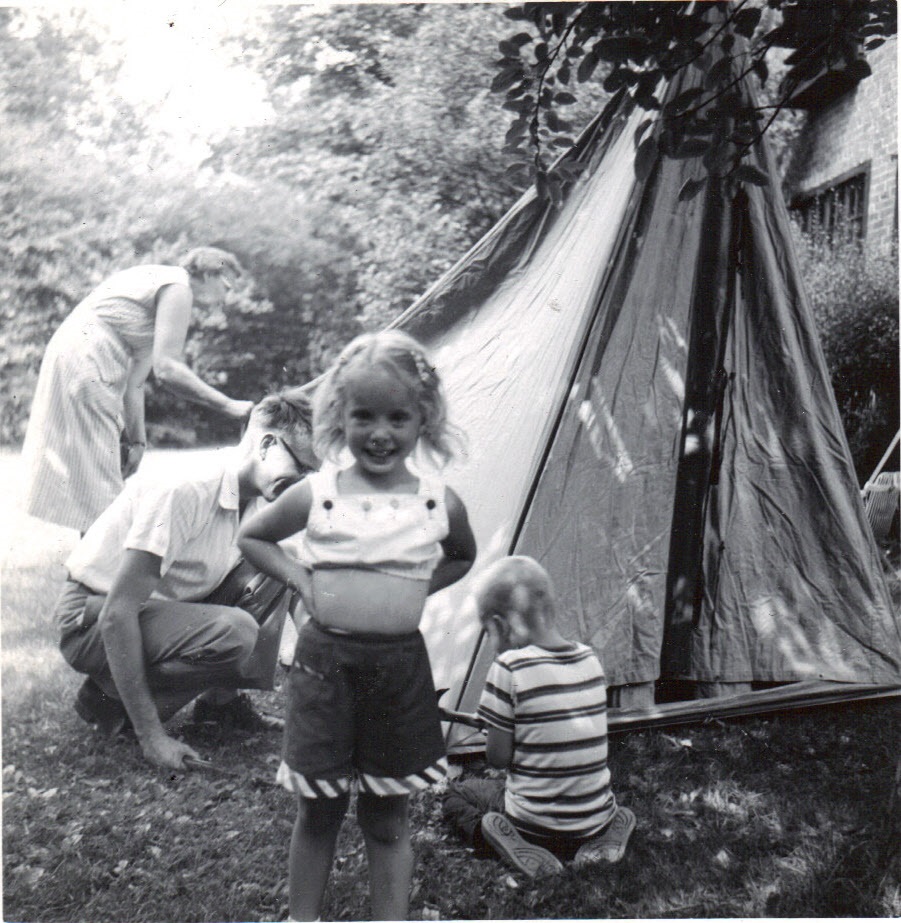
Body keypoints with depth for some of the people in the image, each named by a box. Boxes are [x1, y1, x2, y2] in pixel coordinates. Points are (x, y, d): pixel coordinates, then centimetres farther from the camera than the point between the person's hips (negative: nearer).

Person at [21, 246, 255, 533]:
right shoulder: (178, 287, -7)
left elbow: (134, 379, 17)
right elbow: (166, 369, -18)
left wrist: (137, 440, 13)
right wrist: (229, 406, -14)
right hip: (85, 366, -10)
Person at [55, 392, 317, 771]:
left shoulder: (252, 504, -1)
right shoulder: (184, 491, -27)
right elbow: (117, 614, -29)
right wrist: (150, 735, -28)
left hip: (160, 608, 8)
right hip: (93, 622, -8)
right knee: (235, 632, -31)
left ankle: (221, 697, 2)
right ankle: (109, 696, -9)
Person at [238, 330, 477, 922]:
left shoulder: (440, 503, -3)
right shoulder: (317, 494, -5)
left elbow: (463, 558, 18)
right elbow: (252, 538, 11)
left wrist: (418, 586, 2)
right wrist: (300, 579, -3)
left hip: (401, 667, 0)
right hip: (326, 661, 0)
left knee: (389, 819, 13)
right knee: (318, 810, 14)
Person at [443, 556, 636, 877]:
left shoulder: (510, 668, -19)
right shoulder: (589, 658, -1)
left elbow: (498, 757, -14)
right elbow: (579, 740, 8)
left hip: (536, 826, -5)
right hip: (595, 821, 5)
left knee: (456, 793, 21)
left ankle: (512, 844, -4)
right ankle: (606, 835, 9)